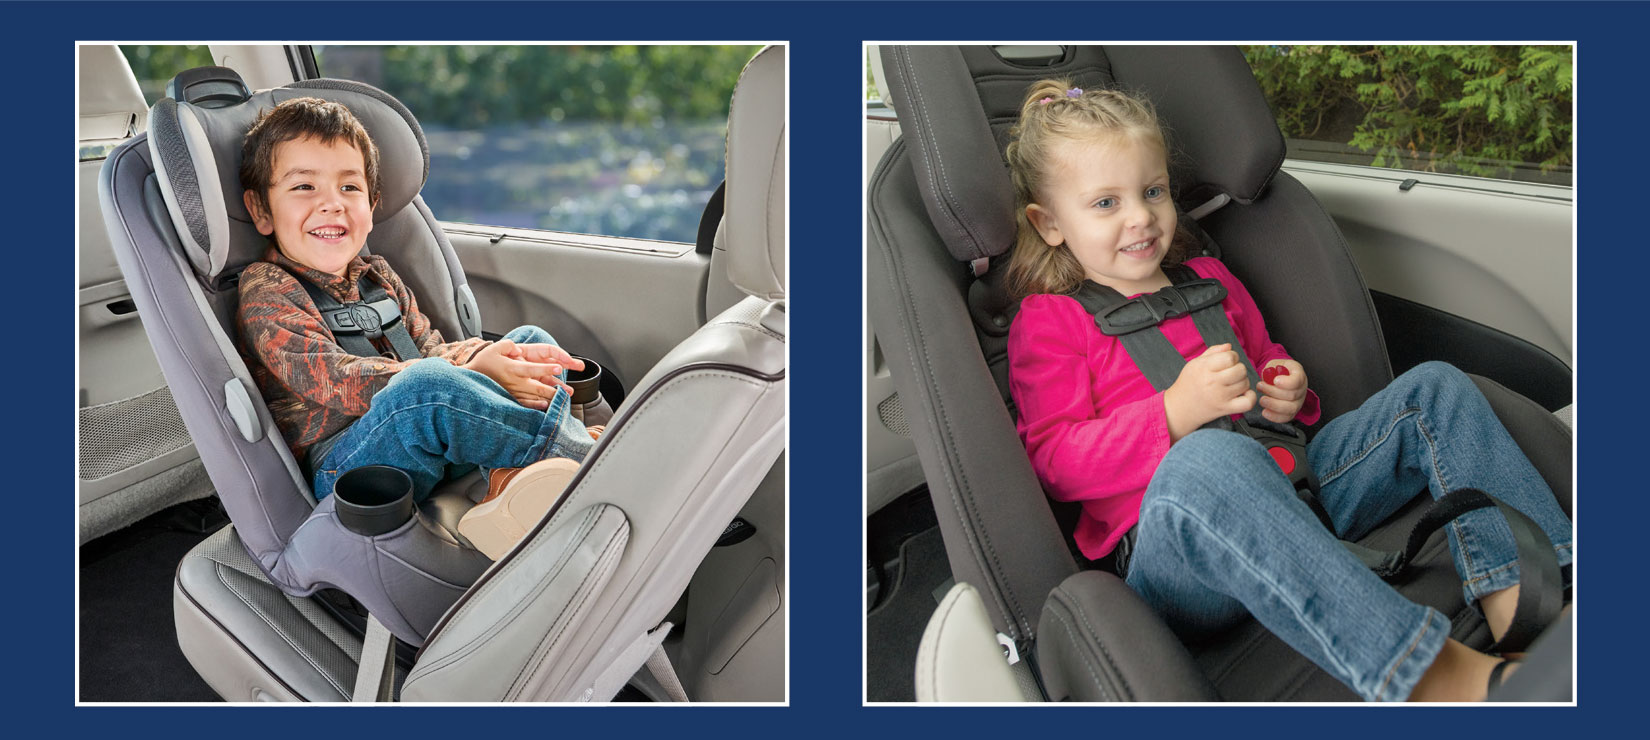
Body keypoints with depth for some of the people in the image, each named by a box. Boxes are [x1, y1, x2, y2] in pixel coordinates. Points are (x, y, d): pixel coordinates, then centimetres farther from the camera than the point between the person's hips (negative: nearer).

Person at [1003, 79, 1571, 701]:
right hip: (1172, 541, -7)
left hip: (1291, 481, 7)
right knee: (1211, 457, -42)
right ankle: (1440, 679, -51)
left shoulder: (1208, 279, 24)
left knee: (1435, 387, -3)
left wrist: (1289, 395, 8)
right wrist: (1176, 413, -20)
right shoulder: (1046, 323, 3)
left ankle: (1519, 601, -24)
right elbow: (1056, 461, -7)